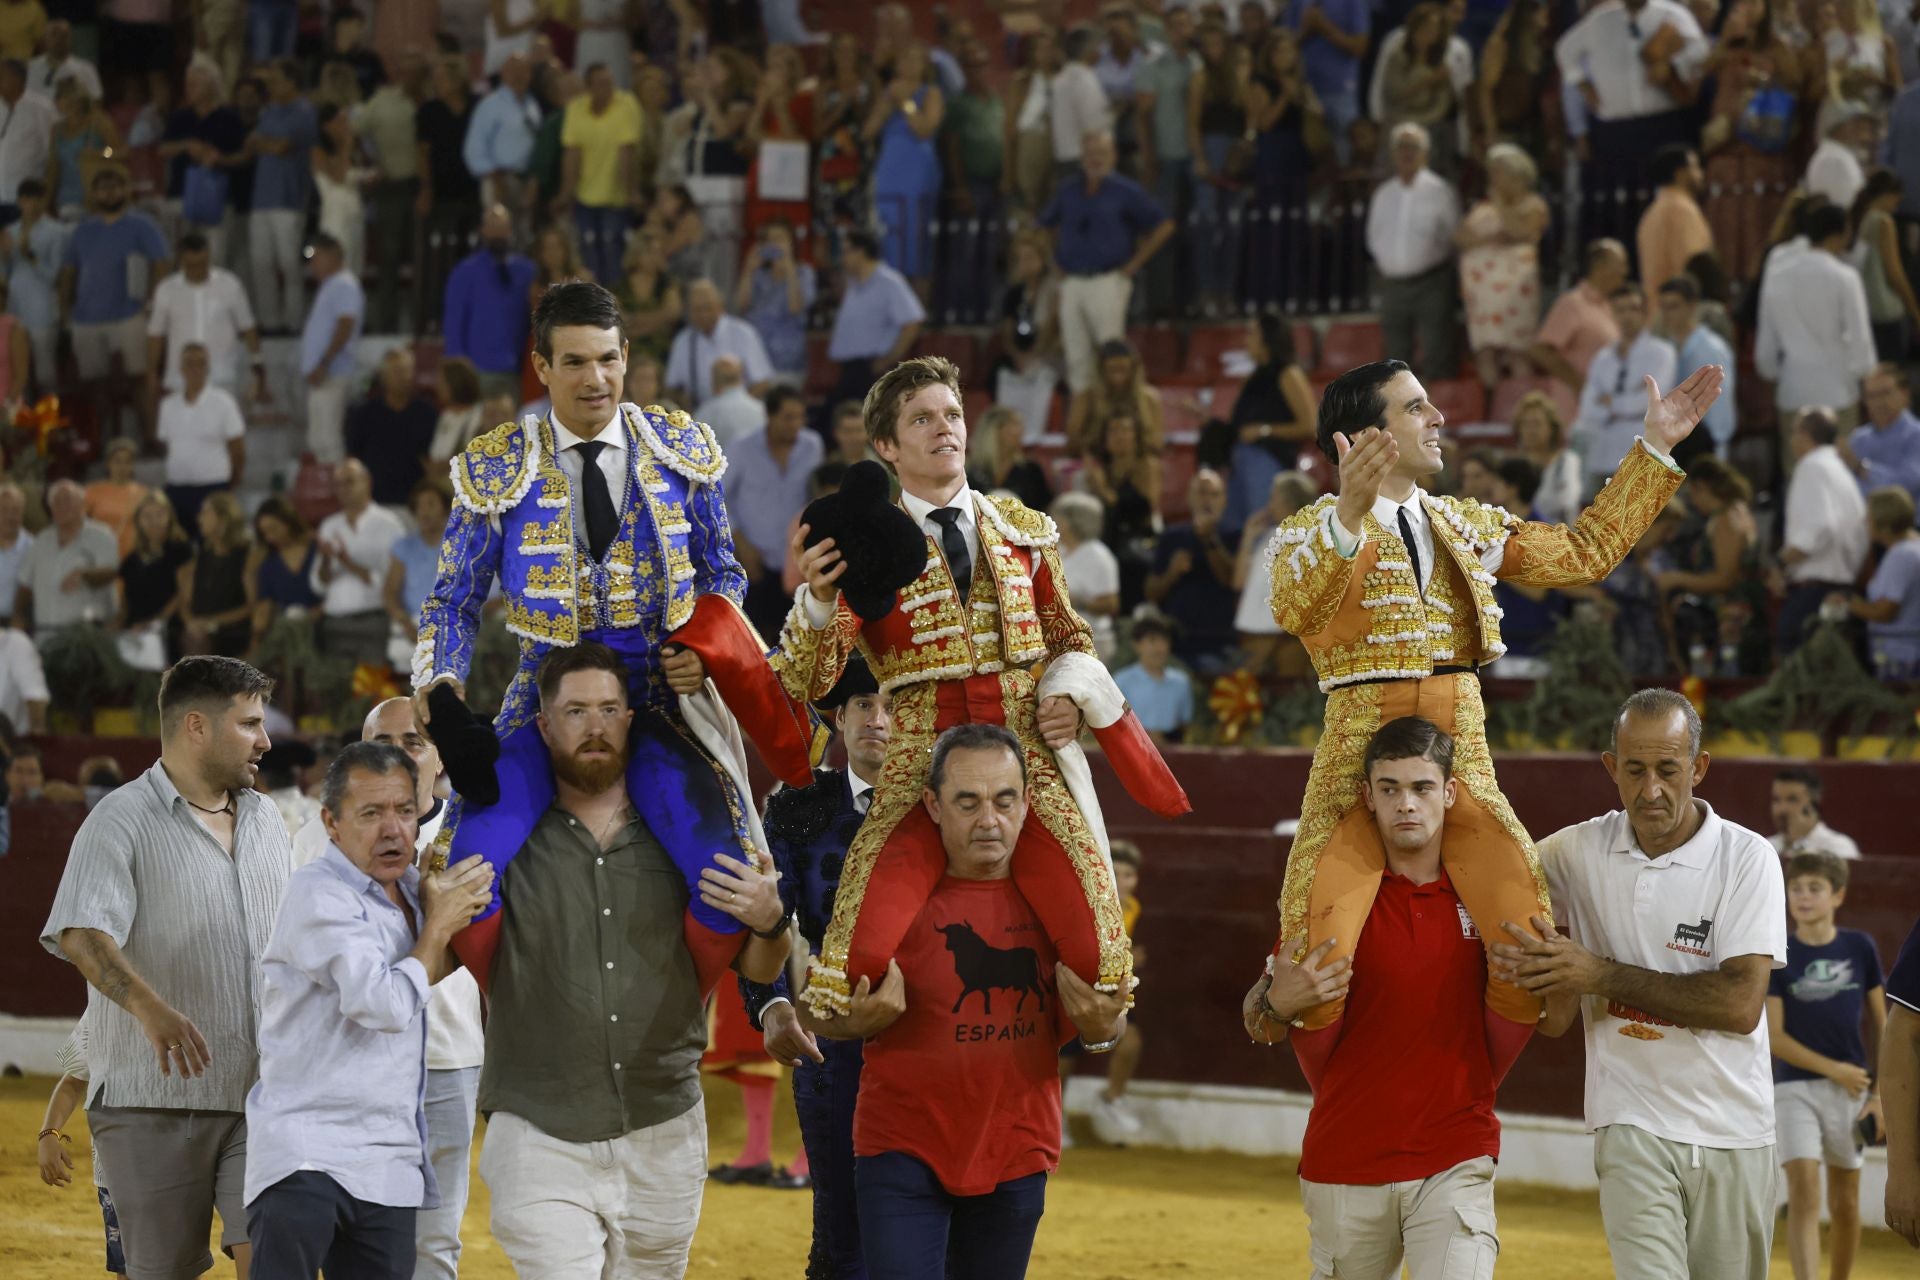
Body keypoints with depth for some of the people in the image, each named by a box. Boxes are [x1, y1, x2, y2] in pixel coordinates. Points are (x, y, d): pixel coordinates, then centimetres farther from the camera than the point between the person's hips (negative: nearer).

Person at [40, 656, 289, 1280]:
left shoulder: (266, 818, 16)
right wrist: (150, 1008, -36)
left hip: (258, 1093, 5)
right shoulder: (123, 822, -6)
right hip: (155, 1100, -5)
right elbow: (81, 935, -21)